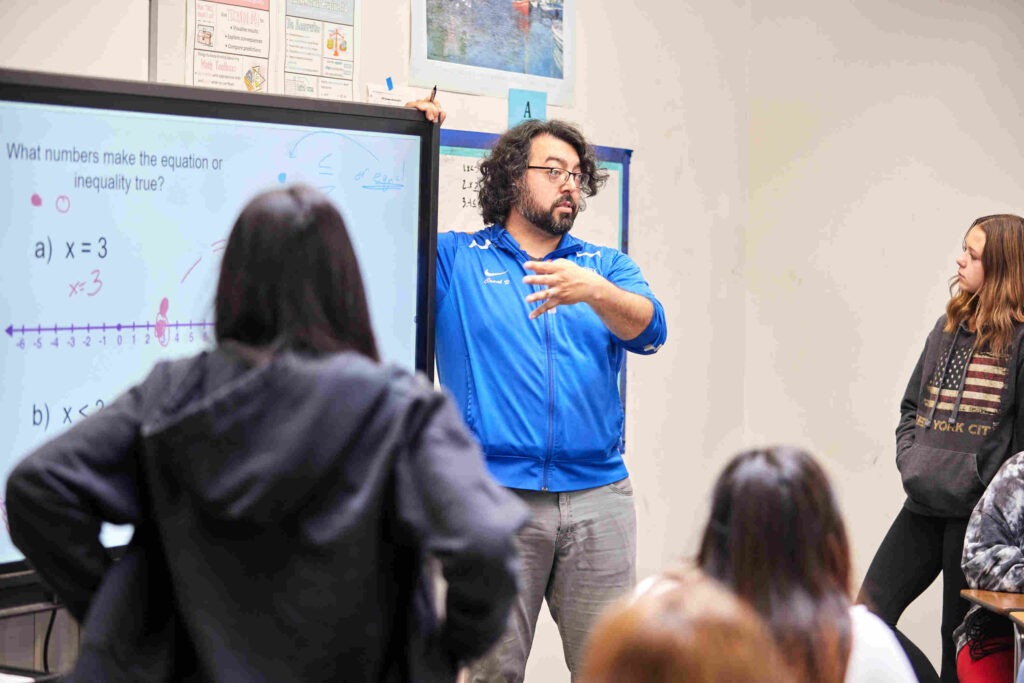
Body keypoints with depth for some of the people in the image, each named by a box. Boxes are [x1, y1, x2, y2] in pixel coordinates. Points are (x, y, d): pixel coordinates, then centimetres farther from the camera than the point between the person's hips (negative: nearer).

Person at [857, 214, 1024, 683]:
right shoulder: (949, 327, 13)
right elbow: (911, 405, 20)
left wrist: (980, 484, -14)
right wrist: (909, 459, 4)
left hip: (978, 514, -7)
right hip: (925, 504, 7)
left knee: (962, 639, 4)